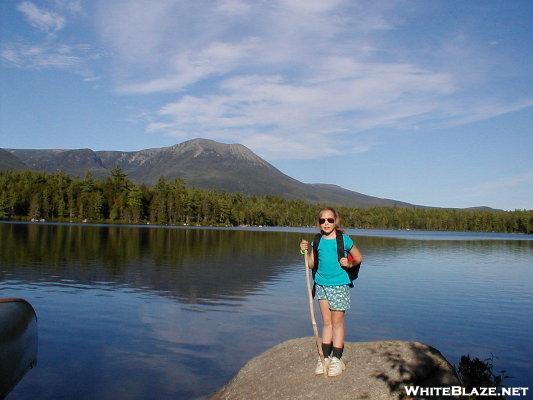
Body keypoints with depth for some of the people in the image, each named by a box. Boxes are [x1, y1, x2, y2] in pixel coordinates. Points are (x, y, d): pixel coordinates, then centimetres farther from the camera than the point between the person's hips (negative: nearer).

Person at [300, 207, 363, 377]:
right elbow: (311, 264, 8)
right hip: (321, 284, 4)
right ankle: (325, 357, 19)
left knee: (337, 322, 5)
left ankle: (336, 359, 15)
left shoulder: (344, 240, -8)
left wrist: (349, 264, -15)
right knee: (326, 322, 12)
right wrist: (306, 251, -8)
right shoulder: (318, 240, 3)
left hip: (339, 285, -4)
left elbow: (359, 257, 4)